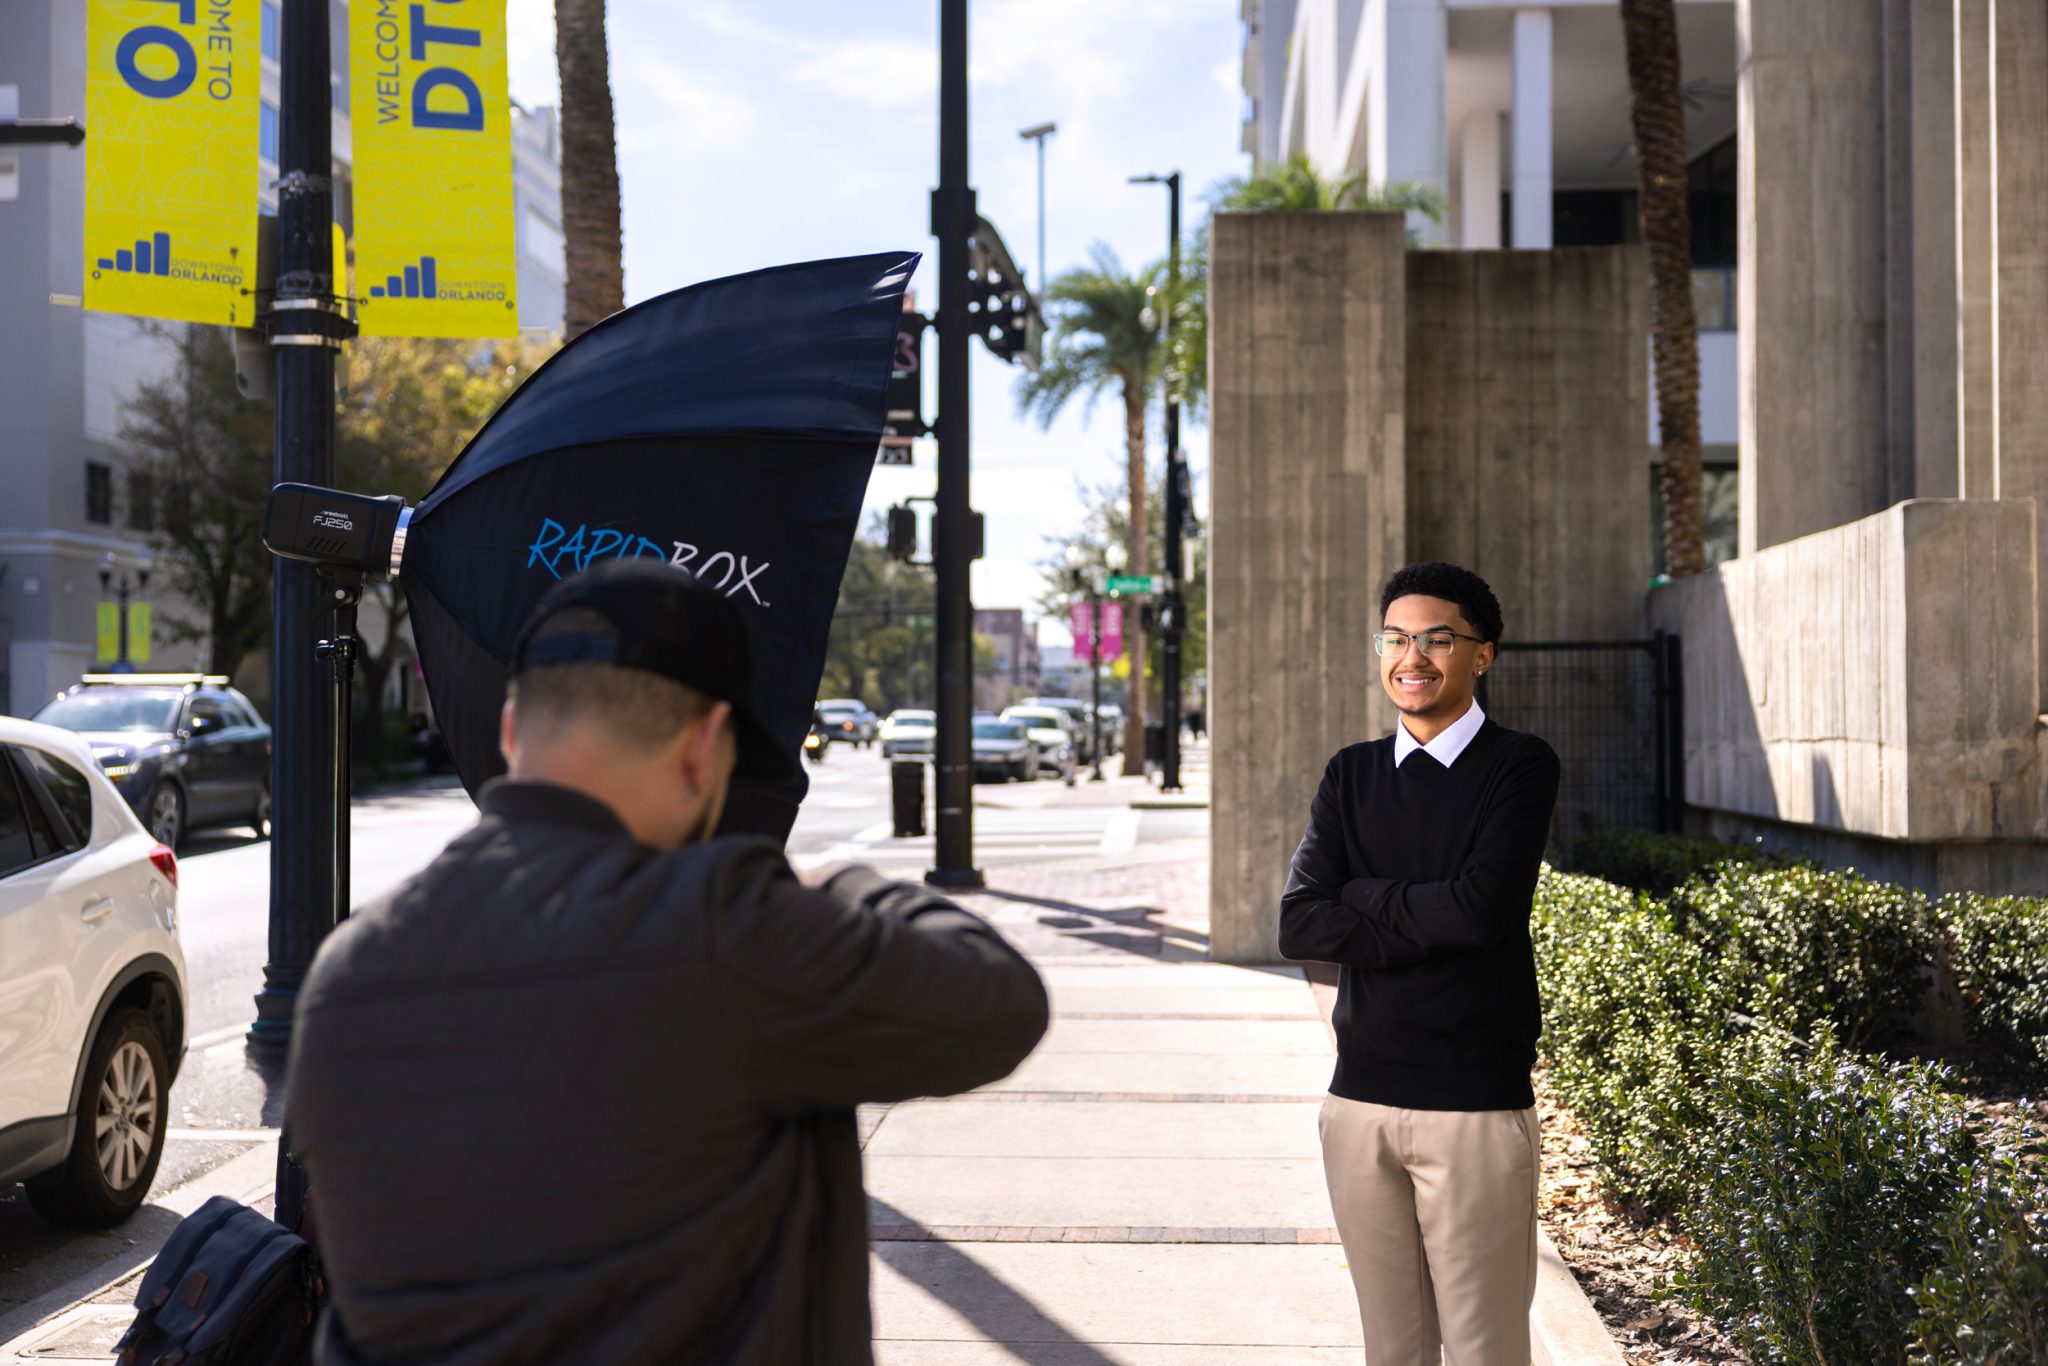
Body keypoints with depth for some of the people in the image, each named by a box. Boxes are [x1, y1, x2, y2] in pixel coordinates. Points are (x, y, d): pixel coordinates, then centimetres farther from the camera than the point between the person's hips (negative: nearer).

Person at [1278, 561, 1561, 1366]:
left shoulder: (1519, 767, -3)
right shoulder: (1350, 776, 9)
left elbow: (1482, 907, -18)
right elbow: (1299, 926, -3)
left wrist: (1358, 894, -4)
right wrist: (1433, 925, -13)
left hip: (1477, 1105, -4)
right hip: (1360, 1100, 4)